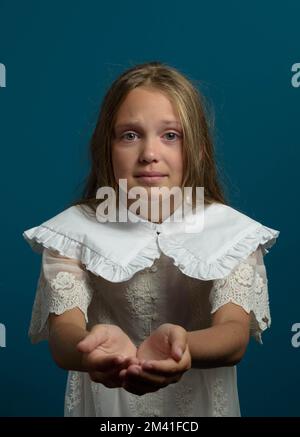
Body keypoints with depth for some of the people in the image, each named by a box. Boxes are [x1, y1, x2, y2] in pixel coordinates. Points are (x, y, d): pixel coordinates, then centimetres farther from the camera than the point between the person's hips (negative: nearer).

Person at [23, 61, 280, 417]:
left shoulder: (232, 232, -13)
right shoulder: (72, 232, -14)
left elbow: (236, 334, -25)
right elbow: (62, 334, -25)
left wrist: (178, 345, -47)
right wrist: (96, 347, -48)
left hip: (199, 405, 1)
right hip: (105, 403, 0)